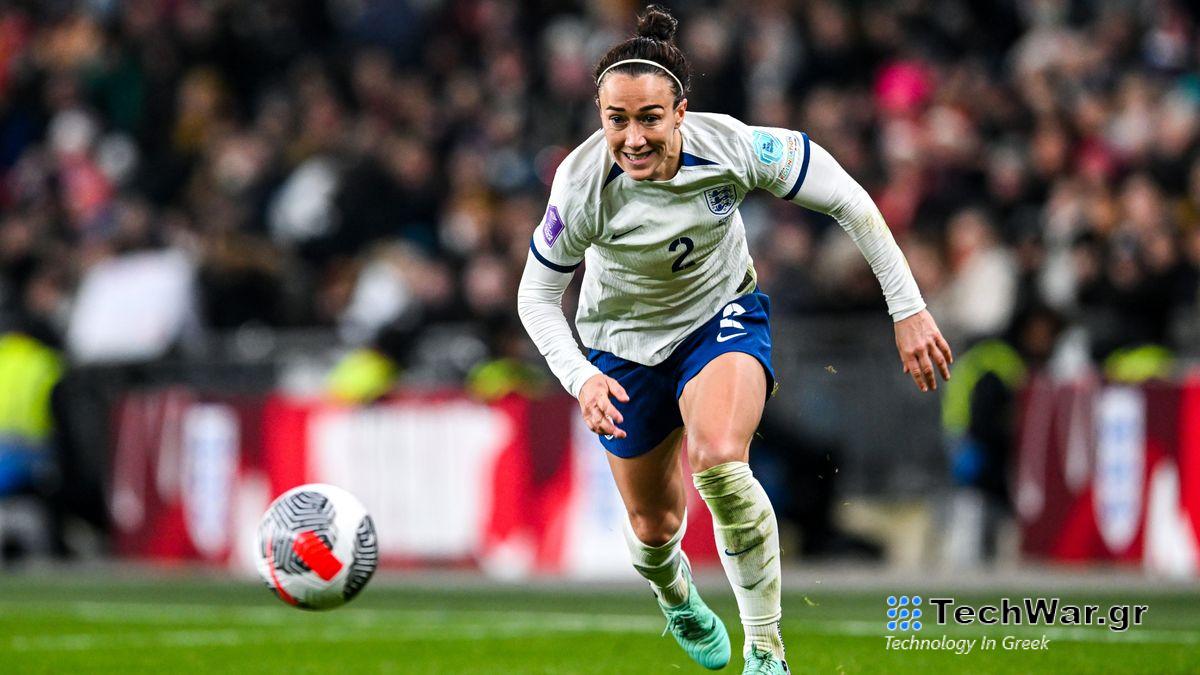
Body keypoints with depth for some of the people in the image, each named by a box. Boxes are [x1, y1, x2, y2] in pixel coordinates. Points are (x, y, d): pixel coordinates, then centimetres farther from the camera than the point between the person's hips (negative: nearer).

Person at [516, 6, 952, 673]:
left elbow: (846, 199, -16)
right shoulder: (583, 187, -30)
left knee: (719, 460, -31)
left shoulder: (732, 147, -30)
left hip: (724, 314, -1)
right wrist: (581, 379, -31)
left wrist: (909, 310, -16)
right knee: (655, 525, 11)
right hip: (626, 342, 1)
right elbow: (537, 298, -14)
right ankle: (677, 598, 51)